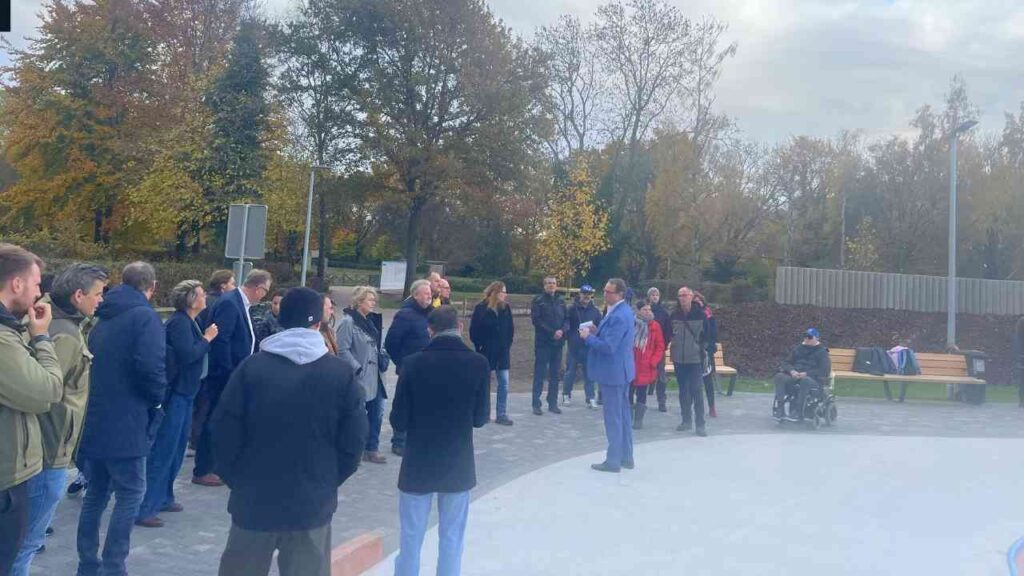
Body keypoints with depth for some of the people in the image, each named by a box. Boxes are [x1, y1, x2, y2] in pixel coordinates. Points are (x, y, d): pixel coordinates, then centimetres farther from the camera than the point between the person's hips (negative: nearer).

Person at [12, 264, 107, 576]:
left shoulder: (57, 322, 9)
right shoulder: (66, 336, -21)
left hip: (44, 446, 10)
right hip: (49, 450, -10)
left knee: (28, 530, 21)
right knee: (30, 536, 3)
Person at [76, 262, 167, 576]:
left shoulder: (104, 318, 14)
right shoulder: (145, 317, -12)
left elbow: (92, 364, 15)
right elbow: (150, 366, -25)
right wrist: (157, 400, -8)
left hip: (94, 420, 8)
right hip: (124, 423, -8)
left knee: (96, 493, 16)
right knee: (130, 494, 2)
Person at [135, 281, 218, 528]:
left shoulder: (188, 322, 13)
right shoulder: (179, 322, -15)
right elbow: (187, 354, -25)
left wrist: (204, 339, -1)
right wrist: (207, 338, -13)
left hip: (184, 393, 10)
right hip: (175, 394, -10)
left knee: (176, 450, 17)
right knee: (163, 452, -6)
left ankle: (163, 498, 29)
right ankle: (145, 509, 0)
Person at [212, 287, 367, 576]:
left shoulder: (252, 366, -8)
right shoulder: (342, 373, -7)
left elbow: (224, 430, -7)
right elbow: (353, 442, -6)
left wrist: (236, 478, 9)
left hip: (254, 498, 1)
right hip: (312, 503, 0)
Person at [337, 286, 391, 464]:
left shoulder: (371, 321, 12)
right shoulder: (348, 321, -14)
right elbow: (343, 350, -19)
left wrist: (383, 358, 4)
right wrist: (357, 368, -21)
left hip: (374, 375, 8)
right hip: (358, 376, -8)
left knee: (376, 412, 12)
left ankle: (371, 449, 24)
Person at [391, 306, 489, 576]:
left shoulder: (413, 363, -12)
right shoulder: (479, 364, -9)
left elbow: (398, 421, -9)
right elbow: (480, 418, -3)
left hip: (418, 463, -1)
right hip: (459, 464, 1)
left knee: (411, 537, 13)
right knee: (452, 539, 13)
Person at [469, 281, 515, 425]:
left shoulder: (506, 308, 4)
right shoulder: (481, 308, -8)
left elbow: (511, 328, 9)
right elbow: (474, 330, -7)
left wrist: (508, 344, 2)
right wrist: (479, 346, -9)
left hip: (502, 351, 3)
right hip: (486, 351, -3)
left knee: (504, 383, -1)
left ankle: (501, 414, 5)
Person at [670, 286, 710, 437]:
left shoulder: (700, 314, -7)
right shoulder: (674, 315, 2)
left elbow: (708, 333, 1)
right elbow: (668, 334, 12)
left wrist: (705, 349, -1)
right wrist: (671, 350, 9)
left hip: (695, 359, -4)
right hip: (679, 359, 4)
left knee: (697, 391, -4)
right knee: (683, 391, 11)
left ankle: (700, 424, 1)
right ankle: (686, 421, 21)